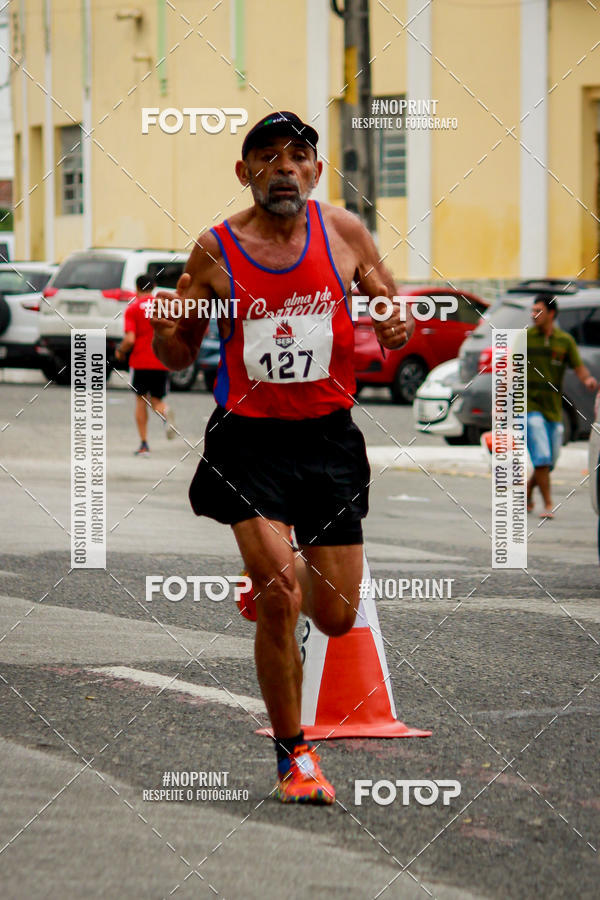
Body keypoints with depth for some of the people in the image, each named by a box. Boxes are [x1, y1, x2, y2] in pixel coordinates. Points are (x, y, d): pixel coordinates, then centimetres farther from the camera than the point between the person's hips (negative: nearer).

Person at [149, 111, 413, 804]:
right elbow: (177, 354, 6)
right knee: (279, 600, -15)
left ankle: (288, 568, 43)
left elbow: (390, 310, 13)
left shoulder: (344, 233, 1)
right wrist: (168, 329, -17)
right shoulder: (215, 250, -3)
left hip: (329, 435, 2)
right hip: (250, 439, -2)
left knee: (336, 617, 5)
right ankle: (293, 755, 3)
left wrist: (396, 330, -11)